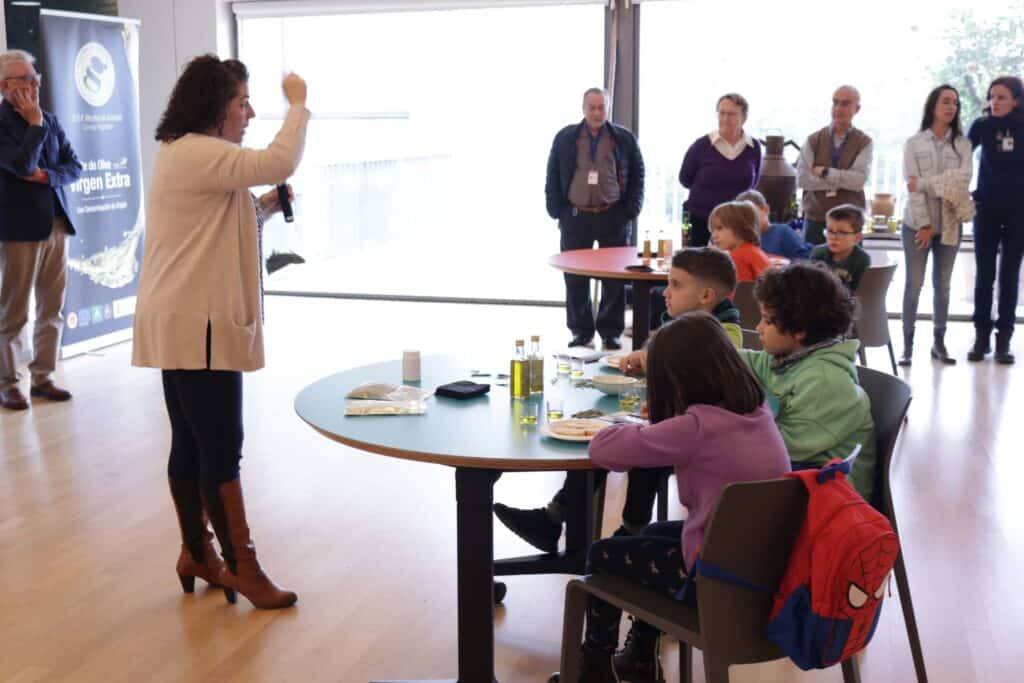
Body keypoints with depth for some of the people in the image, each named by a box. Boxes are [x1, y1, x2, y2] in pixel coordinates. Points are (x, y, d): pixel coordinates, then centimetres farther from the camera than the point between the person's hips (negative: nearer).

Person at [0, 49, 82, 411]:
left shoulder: (50, 121, 12)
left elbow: (74, 167, 10)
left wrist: (47, 175, -9)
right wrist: (34, 122, -12)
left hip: (57, 224, 6)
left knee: (52, 310, 9)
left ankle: (43, 378, 19)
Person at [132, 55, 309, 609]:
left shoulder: (185, 153, 19)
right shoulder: (197, 153, -15)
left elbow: (221, 229, 27)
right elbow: (280, 163, -25)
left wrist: (265, 206, 10)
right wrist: (297, 103, -10)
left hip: (184, 323, 11)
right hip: (197, 325, -11)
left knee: (192, 444, 14)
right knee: (222, 448, -6)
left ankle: (196, 553, 23)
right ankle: (241, 566, 1)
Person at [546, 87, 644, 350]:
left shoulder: (625, 139, 5)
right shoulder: (565, 138, 6)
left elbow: (637, 176, 6)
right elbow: (553, 176, 7)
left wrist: (631, 211, -3)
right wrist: (557, 211, -2)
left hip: (613, 217, 0)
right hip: (575, 217, 1)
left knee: (615, 278, 3)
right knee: (575, 278, 4)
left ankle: (611, 332, 14)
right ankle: (581, 332, 14)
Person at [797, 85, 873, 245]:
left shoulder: (864, 143, 3)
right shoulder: (814, 140, 6)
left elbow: (859, 180, -11)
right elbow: (802, 179, -5)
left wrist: (825, 172, -10)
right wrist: (840, 181, -10)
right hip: (815, 220, 1)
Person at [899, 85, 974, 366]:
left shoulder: (962, 143, 5)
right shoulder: (914, 143, -1)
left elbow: (964, 177, -11)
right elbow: (912, 186, -8)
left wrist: (925, 183, -17)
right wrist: (924, 223, -14)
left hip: (950, 223, 2)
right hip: (917, 223, -2)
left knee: (942, 284, 8)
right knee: (914, 283, -1)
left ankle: (939, 341, 16)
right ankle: (908, 343, 5)